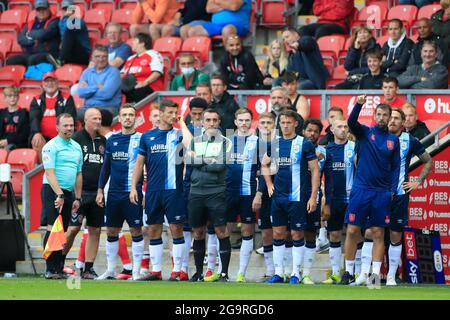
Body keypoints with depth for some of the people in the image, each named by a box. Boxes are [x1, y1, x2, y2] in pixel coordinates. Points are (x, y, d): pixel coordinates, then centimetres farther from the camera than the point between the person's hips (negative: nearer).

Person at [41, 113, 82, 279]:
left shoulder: (76, 147, 16)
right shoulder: (51, 146, -6)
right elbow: (50, 173, -14)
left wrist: (77, 198, 15)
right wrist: (59, 194, -21)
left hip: (68, 193, 7)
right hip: (52, 191, -7)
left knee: (63, 231, 7)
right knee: (52, 229, -12)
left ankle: (59, 269, 9)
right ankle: (50, 270, -14)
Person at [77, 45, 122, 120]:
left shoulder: (113, 72, 2)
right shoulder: (87, 72, 17)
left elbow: (107, 94, -12)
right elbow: (81, 92, 1)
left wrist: (89, 89, 1)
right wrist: (97, 87, -6)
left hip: (108, 107, -4)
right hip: (87, 107, 4)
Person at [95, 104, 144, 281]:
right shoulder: (112, 140, 10)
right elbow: (106, 167, 16)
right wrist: (100, 190, 11)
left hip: (133, 193, -5)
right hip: (114, 193, 5)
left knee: (136, 231, -2)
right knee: (111, 231, 8)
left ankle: (136, 271, 2)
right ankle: (110, 270, 16)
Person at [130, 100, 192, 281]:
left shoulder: (178, 134, 2)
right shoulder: (147, 136, 10)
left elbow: (190, 144, -21)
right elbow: (140, 163, 13)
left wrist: (182, 123, -8)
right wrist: (133, 187, 7)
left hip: (173, 189, -3)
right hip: (153, 190, 3)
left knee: (176, 229, -3)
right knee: (153, 229, 6)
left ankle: (177, 271, 1)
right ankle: (156, 270, 13)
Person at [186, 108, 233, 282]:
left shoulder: (225, 142, 2)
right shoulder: (195, 141, 13)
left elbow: (221, 165, -11)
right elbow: (188, 160, -2)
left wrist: (198, 161, -3)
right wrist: (210, 161, -9)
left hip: (217, 193, -4)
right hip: (196, 193, 4)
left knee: (221, 231, -7)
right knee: (198, 233, 9)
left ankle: (224, 272, -4)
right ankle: (198, 272, 18)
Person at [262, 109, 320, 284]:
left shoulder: (304, 144, -6)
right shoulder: (275, 143, 8)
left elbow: (315, 171, -6)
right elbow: (264, 164, 25)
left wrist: (313, 197, -10)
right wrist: (269, 184, 13)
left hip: (297, 197, -5)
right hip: (278, 196, 5)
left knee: (297, 234, 0)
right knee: (278, 233, 6)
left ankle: (296, 274, 6)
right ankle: (278, 273, 13)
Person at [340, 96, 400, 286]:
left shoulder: (393, 140, 8)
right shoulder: (365, 133, 4)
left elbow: (396, 167, 10)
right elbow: (351, 122, -15)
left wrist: (393, 190, -1)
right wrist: (359, 104, -32)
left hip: (382, 192, 1)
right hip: (361, 189, -1)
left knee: (378, 233, 1)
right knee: (352, 230, -2)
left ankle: (375, 273, 3)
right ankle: (349, 272, 6)